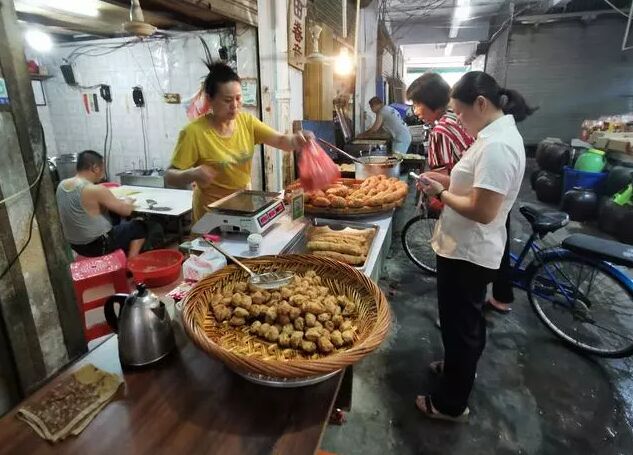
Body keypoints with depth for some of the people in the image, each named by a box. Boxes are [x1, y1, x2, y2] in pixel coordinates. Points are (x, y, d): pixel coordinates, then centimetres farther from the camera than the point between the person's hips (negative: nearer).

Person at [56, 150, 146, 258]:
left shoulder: (62, 185, 0)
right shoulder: (96, 190, -24)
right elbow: (126, 211, -16)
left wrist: (118, 201, 10)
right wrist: (127, 202, 6)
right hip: (98, 246, -8)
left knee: (116, 222, 30)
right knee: (139, 227, 10)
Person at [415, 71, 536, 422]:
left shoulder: (496, 145, -25)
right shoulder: (499, 134, 8)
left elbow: (483, 211, -29)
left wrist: (441, 194, -16)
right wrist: (446, 181, 4)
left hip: (467, 254, -10)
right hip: (469, 249, 10)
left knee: (460, 325, 7)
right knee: (466, 321, 26)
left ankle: (451, 403, 27)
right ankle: (458, 367, 50)